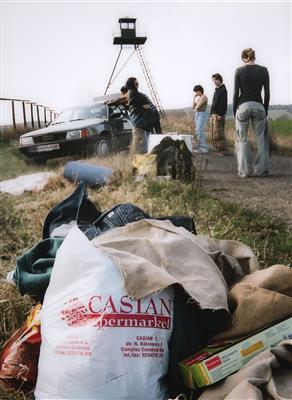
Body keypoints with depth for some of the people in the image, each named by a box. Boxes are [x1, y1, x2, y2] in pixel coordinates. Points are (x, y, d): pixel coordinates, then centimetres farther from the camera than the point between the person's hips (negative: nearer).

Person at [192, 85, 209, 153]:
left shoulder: (204, 97, -10)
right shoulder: (198, 98, 18)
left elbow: (198, 106, -17)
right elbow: (193, 106, 13)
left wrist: (195, 108, 5)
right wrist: (194, 97, 10)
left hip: (202, 115, -9)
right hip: (197, 114, 9)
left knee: (199, 131, -16)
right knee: (200, 132, 7)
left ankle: (203, 148, -15)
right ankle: (203, 147, 10)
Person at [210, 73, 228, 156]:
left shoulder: (223, 90, -6)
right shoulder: (216, 90, 21)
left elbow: (223, 103, -15)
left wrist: (220, 115, -22)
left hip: (218, 115, -10)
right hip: (213, 115, 10)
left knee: (218, 134, -11)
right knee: (214, 134, 9)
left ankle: (222, 150, -9)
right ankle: (218, 149, 13)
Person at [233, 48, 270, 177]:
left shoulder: (239, 71, -2)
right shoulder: (263, 70, 4)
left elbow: (236, 93, -2)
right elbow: (267, 93, 4)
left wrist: (234, 111, 6)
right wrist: (265, 110, 13)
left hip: (243, 106, -2)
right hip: (259, 106, 2)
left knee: (241, 139, 5)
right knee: (260, 139, 9)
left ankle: (245, 170, 1)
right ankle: (261, 169, 9)